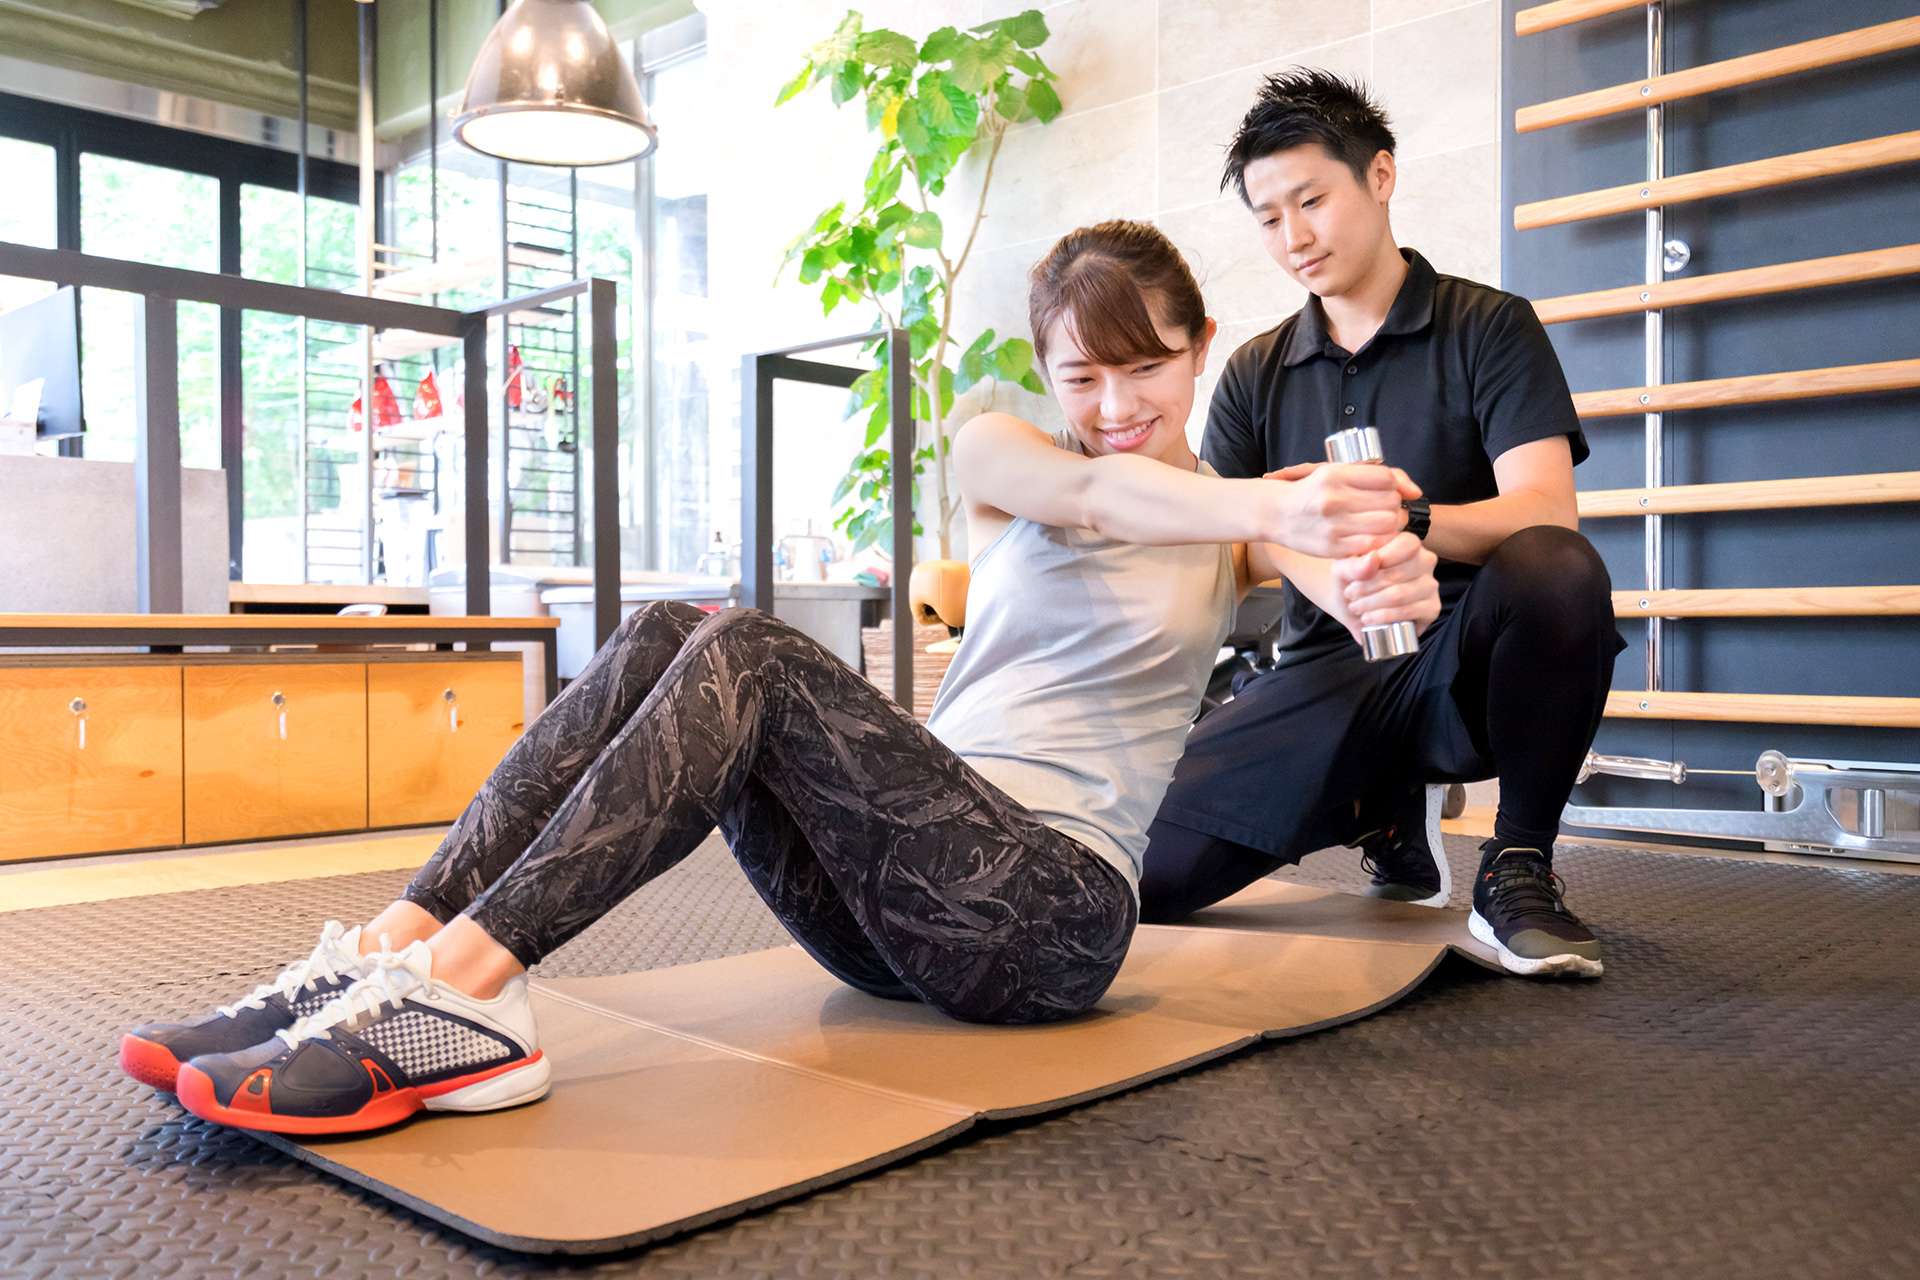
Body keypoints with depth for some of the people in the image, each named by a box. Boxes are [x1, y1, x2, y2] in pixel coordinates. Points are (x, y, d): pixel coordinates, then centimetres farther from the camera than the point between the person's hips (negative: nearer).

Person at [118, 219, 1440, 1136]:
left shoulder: (1237, 523, 11)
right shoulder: (1004, 457, 13)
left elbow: (1368, 581, -7)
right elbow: (1097, 493, -10)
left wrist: (1394, 571, -32)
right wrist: (1265, 506, -30)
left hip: (1054, 910, -3)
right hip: (898, 905, 3)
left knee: (752, 657, -27)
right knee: (668, 638, -20)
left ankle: (465, 986, -35)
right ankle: (394, 946, -26)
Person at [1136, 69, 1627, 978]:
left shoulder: (1487, 327, 2)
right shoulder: (1255, 374, 13)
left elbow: (1543, 511, -14)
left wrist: (1404, 522, -35)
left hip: (1461, 661, -3)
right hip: (1325, 675, 4)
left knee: (1556, 569, -38)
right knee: (1129, 868, -17)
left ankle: (1518, 868, -14)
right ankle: (1389, 809, 11)